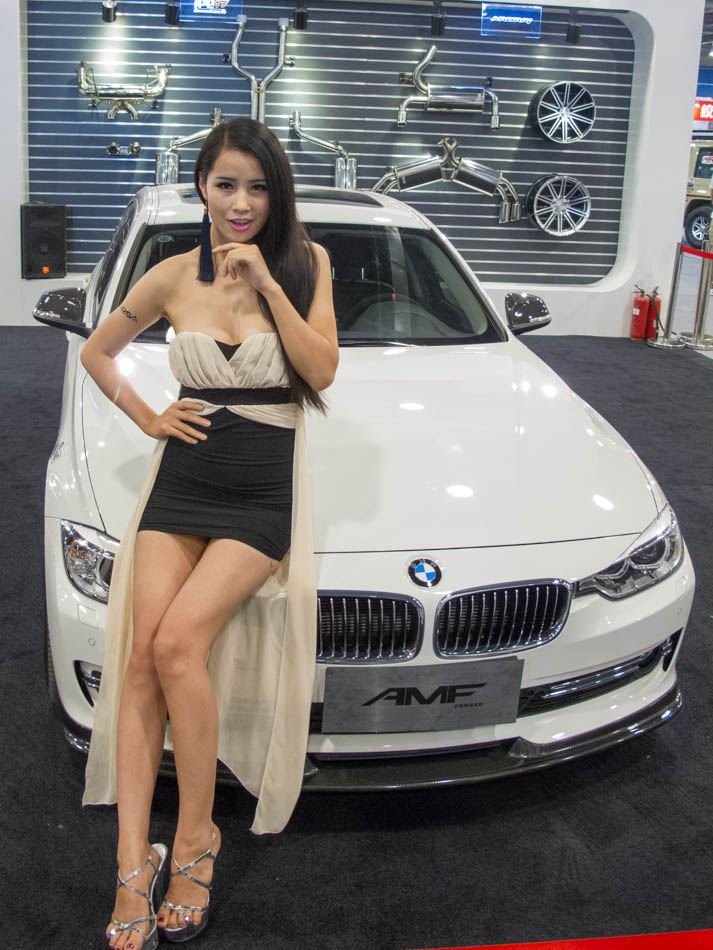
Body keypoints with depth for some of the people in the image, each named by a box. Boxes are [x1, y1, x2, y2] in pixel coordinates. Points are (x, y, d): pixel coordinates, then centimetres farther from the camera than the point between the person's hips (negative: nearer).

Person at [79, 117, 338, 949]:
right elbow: (95, 352, 18)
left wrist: (267, 281, -13)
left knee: (178, 642, -20)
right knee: (142, 656, -11)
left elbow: (322, 370, -9)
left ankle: (196, 837, -2)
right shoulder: (174, 277, 6)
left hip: (264, 490, -2)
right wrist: (147, 418, 6)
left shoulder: (304, 264, 3)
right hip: (181, 480, 3)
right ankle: (135, 864, -5)